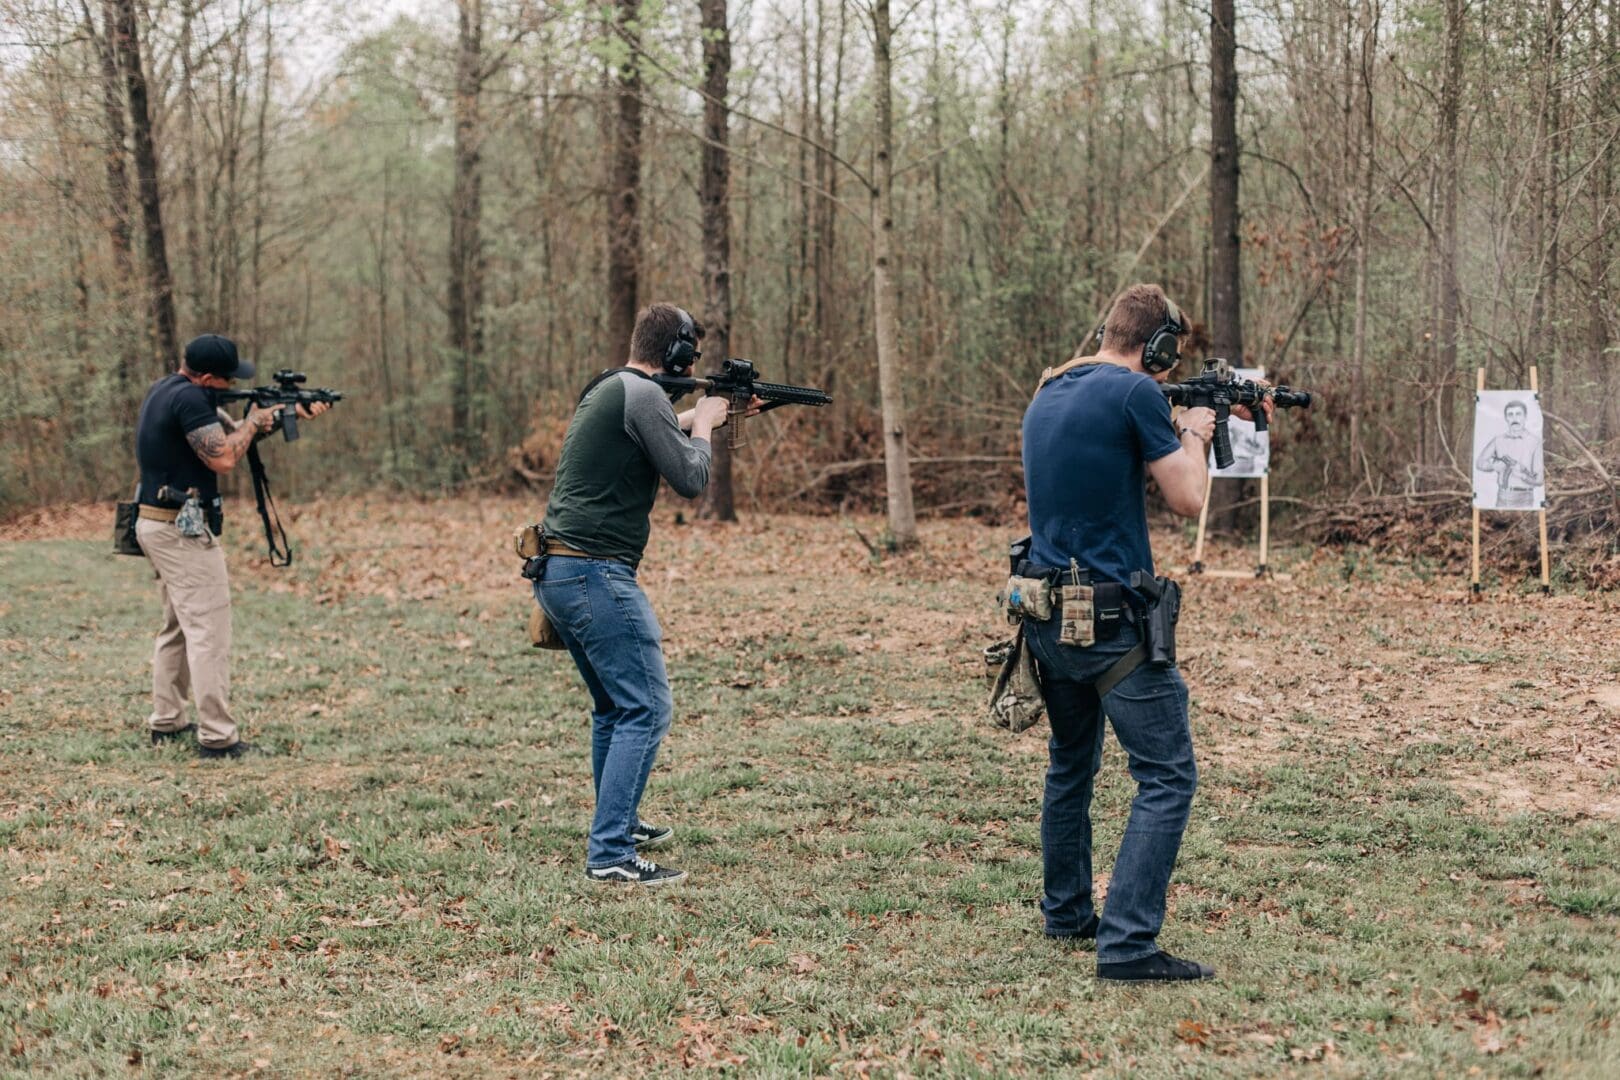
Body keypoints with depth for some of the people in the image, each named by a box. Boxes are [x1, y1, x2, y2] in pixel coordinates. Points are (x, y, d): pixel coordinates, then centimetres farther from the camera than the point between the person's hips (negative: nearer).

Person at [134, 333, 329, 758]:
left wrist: (295, 412, 14)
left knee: (178, 627, 18)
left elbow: (230, 430, 19)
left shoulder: (167, 389, 14)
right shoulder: (190, 398, -19)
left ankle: (166, 722, 22)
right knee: (209, 631, -9)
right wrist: (254, 421, -5)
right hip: (184, 529, -10)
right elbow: (223, 457, -21)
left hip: (160, 526, 10)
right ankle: (217, 736, -9)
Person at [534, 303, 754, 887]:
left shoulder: (606, 389, 17)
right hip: (596, 575, -10)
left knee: (614, 706, 22)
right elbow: (691, 478, -11)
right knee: (646, 708, -9)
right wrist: (703, 424, 5)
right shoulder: (643, 395, -13)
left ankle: (619, 823, 34)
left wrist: (697, 417, 33)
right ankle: (611, 855, -14)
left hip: (556, 574, 10)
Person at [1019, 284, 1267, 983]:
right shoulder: (1136, 393, -12)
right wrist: (1195, 433, 9)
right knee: (1167, 776, -5)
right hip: (1112, 618, -8)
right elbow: (1187, 499, -8)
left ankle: (1066, 915, 34)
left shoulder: (1048, 395, 12)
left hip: (1045, 615, 8)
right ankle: (1127, 944, -12)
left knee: (1070, 768, 23)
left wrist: (1171, 433, 22)